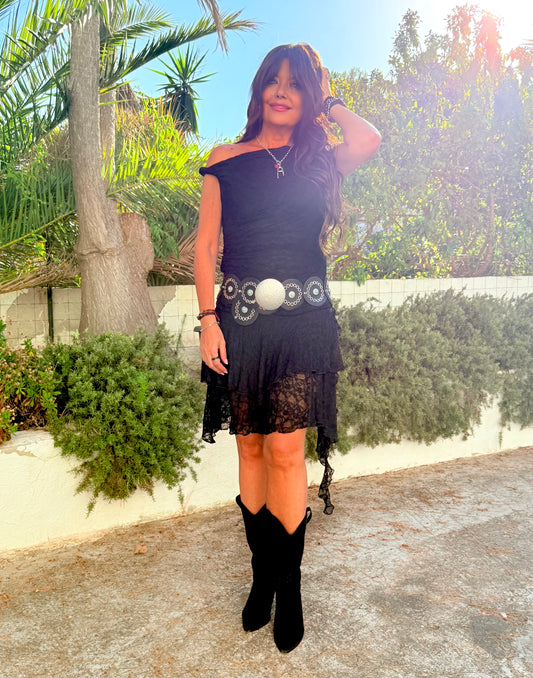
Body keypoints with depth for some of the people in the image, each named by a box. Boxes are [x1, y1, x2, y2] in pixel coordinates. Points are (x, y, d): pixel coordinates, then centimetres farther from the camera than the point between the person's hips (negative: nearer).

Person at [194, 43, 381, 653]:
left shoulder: (319, 161, 11)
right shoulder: (226, 161, 9)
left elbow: (368, 140, -11)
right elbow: (205, 245, 5)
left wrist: (328, 99, 7)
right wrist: (208, 319, -5)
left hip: (303, 320, -1)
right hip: (240, 318, 1)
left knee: (285, 448, -5)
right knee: (251, 447, 6)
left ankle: (288, 585, 12)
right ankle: (263, 574, 23)